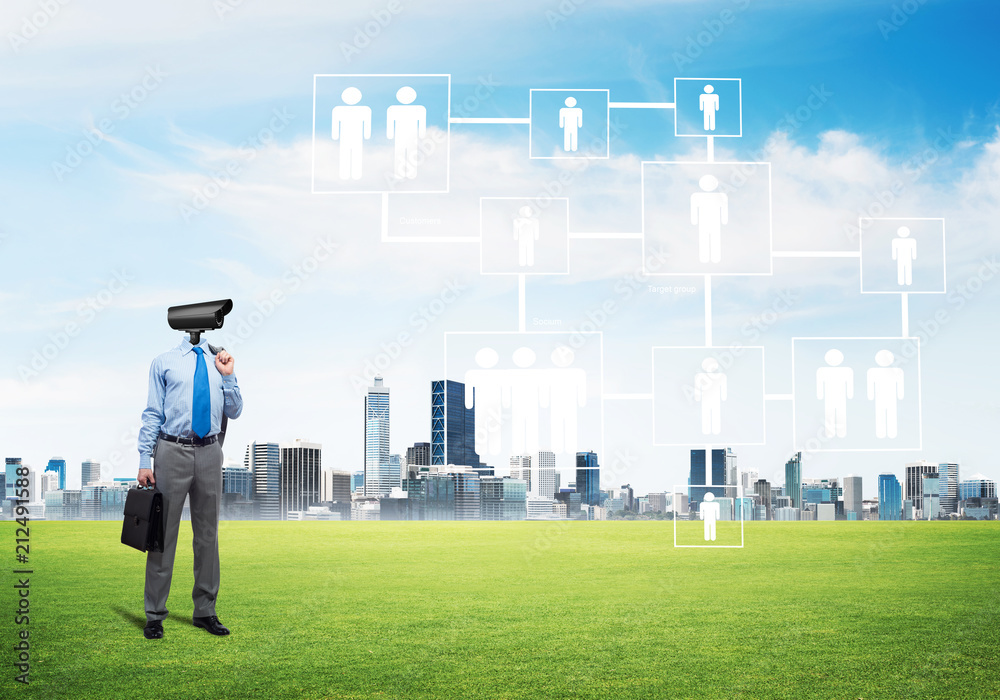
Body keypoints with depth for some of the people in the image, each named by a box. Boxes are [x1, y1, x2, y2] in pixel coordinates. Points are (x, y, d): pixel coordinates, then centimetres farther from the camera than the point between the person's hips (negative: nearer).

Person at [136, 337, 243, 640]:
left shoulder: (219, 362, 12)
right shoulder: (164, 362, 3)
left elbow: (234, 412, 12)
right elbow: (152, 413, 0)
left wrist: (228, 377, -2)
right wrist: (145, 461, -6)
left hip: (209, 453, 3)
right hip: (172, 452, -3)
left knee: (208, 534, 9)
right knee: (164, 533, -2)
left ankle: (205, 611, 20)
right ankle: (155, 615, 7)